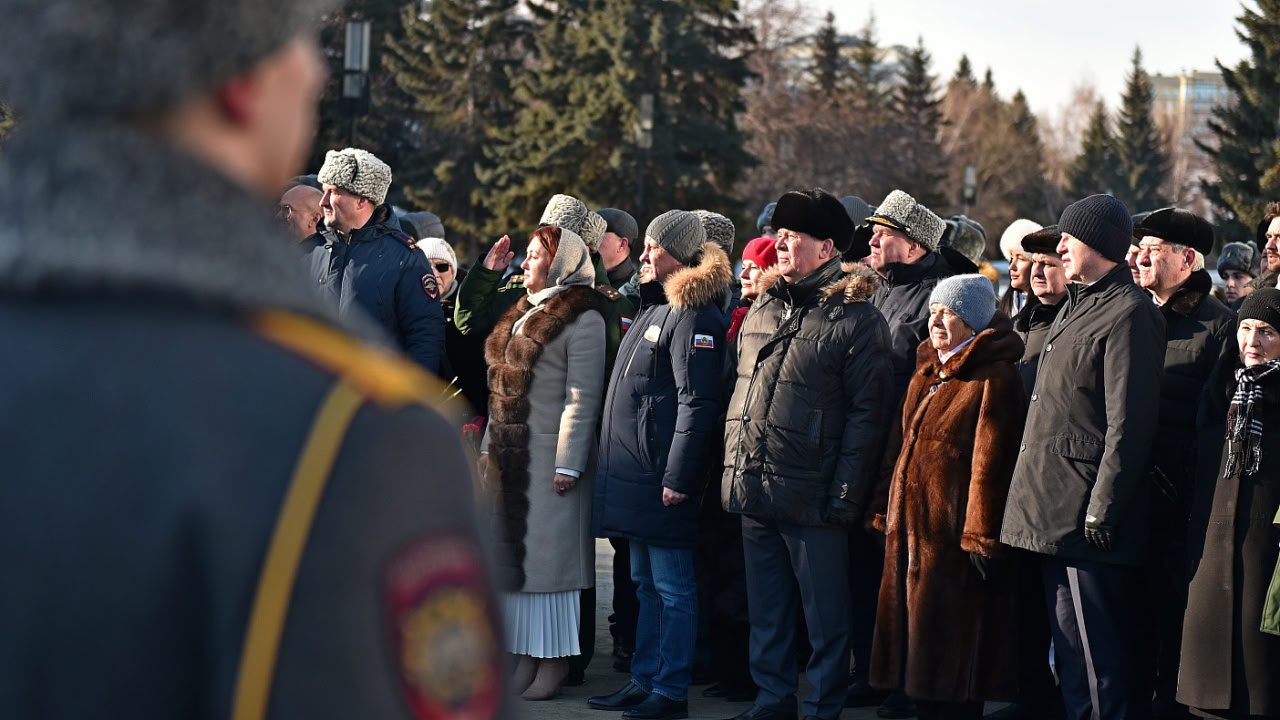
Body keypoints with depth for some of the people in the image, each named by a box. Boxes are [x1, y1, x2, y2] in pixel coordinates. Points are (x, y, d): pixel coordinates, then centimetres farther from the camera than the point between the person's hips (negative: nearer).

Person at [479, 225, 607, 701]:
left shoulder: (582, 318, -9)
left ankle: (553, 664, 2)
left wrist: (567, 463, -17)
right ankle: (522, 657, 14)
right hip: (510, 455, 8)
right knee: (512, 552, 8)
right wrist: (489, 447, 16)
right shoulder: (523, 314, 17)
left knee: (547, 552, -5)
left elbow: (582, 397, -13)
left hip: (550, 458, -8)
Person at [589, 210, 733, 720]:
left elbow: (697, 404, -20)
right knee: (646, 583, 16)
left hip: (663, 482, -10)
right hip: (633, 478, 10)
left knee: (672, 587, -2)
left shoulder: (692, 316, -14)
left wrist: (677, 477, -22)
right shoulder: (655, 308, 17)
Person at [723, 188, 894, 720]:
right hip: (754, 495, 7)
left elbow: (868, 413, -12)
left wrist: (845, 495, -16)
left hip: (812, 497, -7)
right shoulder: (762, 311, 14)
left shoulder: (855, 319, -8)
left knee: (825, 616, 2)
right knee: (766, 611, 15)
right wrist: (733, 470, 14)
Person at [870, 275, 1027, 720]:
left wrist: (980, 540, -20)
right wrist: (889, 513, 15)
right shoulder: (927, 375, 17)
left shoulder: (994, 378, -11)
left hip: (951, 538, -9)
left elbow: (990, 464, -17)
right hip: (910, 529, 9)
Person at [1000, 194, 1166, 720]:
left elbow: (1127, 426, -19)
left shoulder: (1127, 312, -13)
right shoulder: (1077, 305, 18)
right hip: (1054, 510, 10)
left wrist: (1100, 511, -20)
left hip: (1085, 511, -10)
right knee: (1070, 638, 16)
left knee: (1091, 642, -6)